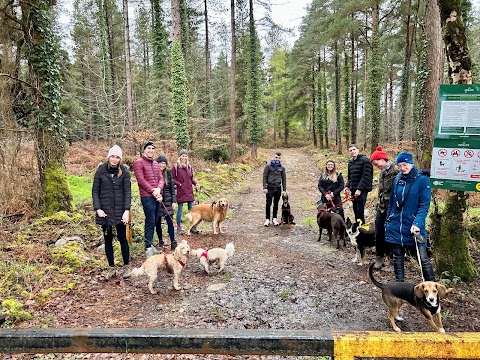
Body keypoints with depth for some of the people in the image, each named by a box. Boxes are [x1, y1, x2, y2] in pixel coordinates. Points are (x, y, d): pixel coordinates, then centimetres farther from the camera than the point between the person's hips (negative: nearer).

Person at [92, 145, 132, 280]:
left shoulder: (124, 171, -1)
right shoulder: (101, 171, 0)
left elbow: (127, 191, -4)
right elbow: (95, 191, 2)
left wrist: (127, 210, -12)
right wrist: (98, 208, -9)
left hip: (120, 210, -1)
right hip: (105, 210, 1)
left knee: (122, 238, 3)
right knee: (108, 239, 9)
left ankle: (126, 266, 17)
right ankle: (111, 268, 20)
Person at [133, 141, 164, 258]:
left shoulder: (155, 163, 19)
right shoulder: (139, 162, -2)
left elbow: (161, 178, 12)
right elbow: (141, 180, -11)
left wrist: (158, 189, -8)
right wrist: (153, 191, -15)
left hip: (157, 196, 7)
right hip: (147, 197, -7)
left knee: (153, 222, 11)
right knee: (150, 222, -8)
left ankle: (150, 245, 21)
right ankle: (148, 249, -3)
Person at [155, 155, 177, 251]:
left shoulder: (168, 172, 2)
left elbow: (172, 187, 4)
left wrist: (174, 201, 0)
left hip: (167, 201, 1)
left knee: (170, 221, -1)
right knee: (158, 222, 8)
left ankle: (173, 242, 3)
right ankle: (160, 241, 22)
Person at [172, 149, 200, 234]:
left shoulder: (189, 166, 11)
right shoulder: (176, 166, -5)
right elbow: (172, 178, -5)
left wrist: (196, 183, 2)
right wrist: (179, 184, -14)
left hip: (189, 191, 5)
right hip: (180, 191, -5)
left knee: (191, 209, 8)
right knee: (180, 209, 1)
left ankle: (192, 227, 16)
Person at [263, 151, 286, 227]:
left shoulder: (282, 168, 7)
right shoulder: (268, 166, -3)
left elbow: (284, 179, 11)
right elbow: (265, 177, -3)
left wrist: (284, 190, 7)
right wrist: (265, 187, -10)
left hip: (278, 188, 3)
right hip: (270, 188, -3)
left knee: (276, 204, 10)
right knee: (268, 204, -1)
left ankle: (274, 219, 21)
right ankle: (267, 219, 8)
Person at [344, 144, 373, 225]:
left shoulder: (365, 160, -8)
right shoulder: (350, 162, 16)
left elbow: (366, 176, -15)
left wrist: (359, 189, -20)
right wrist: (347, 186, 5)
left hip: (362, 190, -8)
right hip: (353, 190, 8)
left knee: (360, 212, -10)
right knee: (355, 210, 12)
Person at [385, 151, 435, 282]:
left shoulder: (423, 180, -7)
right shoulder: (397, 180, 7)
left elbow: (424, 205, -11)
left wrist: (417, 223, -22)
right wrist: (387, 221, 14)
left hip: (414, 227, -4)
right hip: (396, 226, 5)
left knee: (423, 258, -5)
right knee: (398, 257, 12)